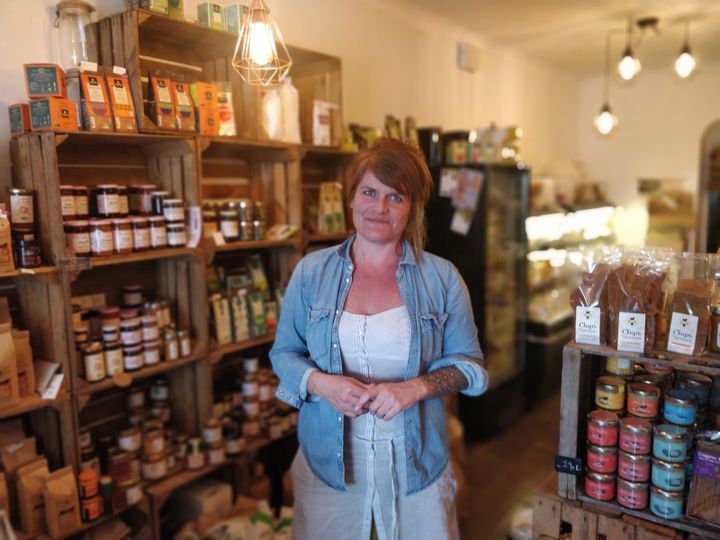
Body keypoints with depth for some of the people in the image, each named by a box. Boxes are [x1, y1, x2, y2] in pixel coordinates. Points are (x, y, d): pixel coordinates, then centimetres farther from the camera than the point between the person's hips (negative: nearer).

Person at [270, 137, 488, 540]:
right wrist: (320, 383, -17)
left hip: (417, 458, 0)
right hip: (328, 458, 1)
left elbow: (469, 363, 0)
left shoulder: (442, 279, -3)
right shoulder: (310, 272, -2)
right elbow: (284, 352, 4)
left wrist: (416, 388, -18)